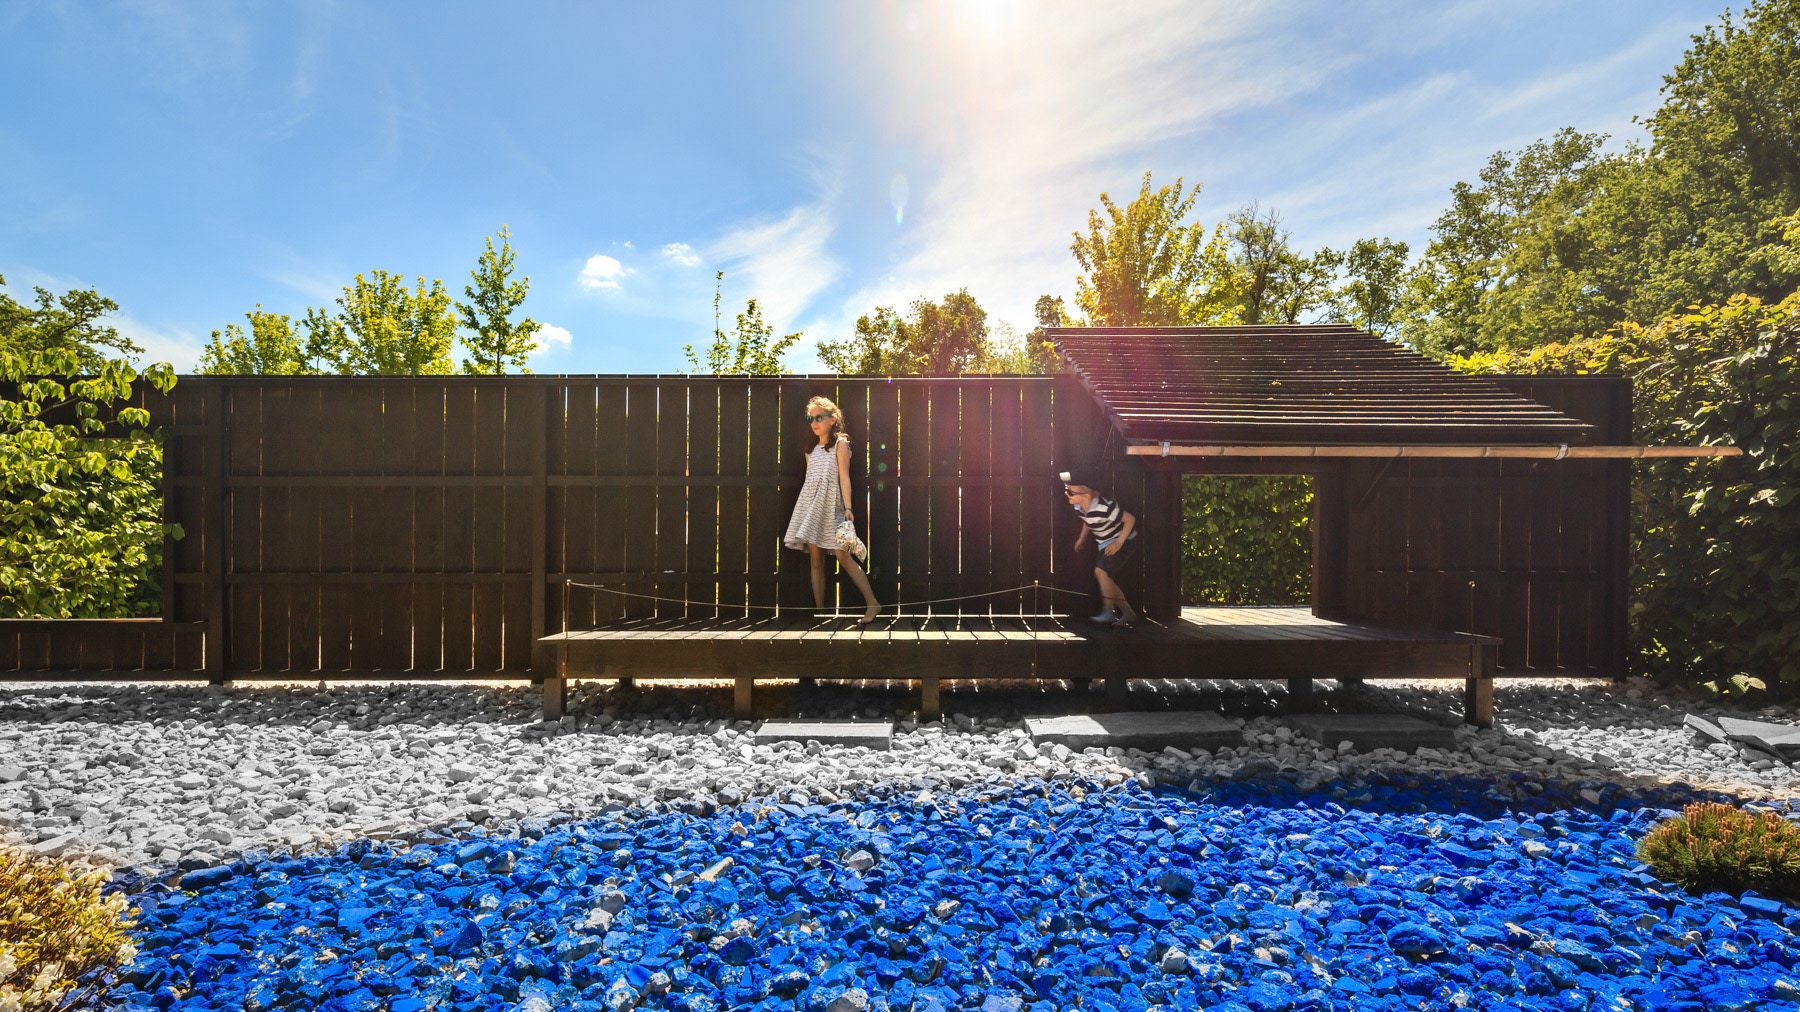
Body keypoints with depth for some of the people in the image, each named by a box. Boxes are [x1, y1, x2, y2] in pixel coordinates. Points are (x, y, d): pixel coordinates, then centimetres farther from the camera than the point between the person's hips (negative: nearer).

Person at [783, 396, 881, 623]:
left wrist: (848, 508, -14)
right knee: (816, 561, 3)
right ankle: (820, 610, 7)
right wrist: (807, 507, 16)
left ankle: (873, 603, -8)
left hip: (830, 504, -6)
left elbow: (844, 477, -6)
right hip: (810, 503, 6)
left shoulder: (840, 444, 2)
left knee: (844, 557, -12)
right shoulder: (811, 449, 18)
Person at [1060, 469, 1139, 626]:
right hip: (1105, 544, 8)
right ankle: (1128, 613, 15)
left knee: (1101, 571, -23)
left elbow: (1130, 519, -22)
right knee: (1105, 580, 4)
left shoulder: (1104, 508, -32)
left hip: (1124, 541, -8)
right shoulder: (1078, 507, -8)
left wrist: (1119, 542, -23)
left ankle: (1108, 612, -18)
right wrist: (1082, 538, 10)